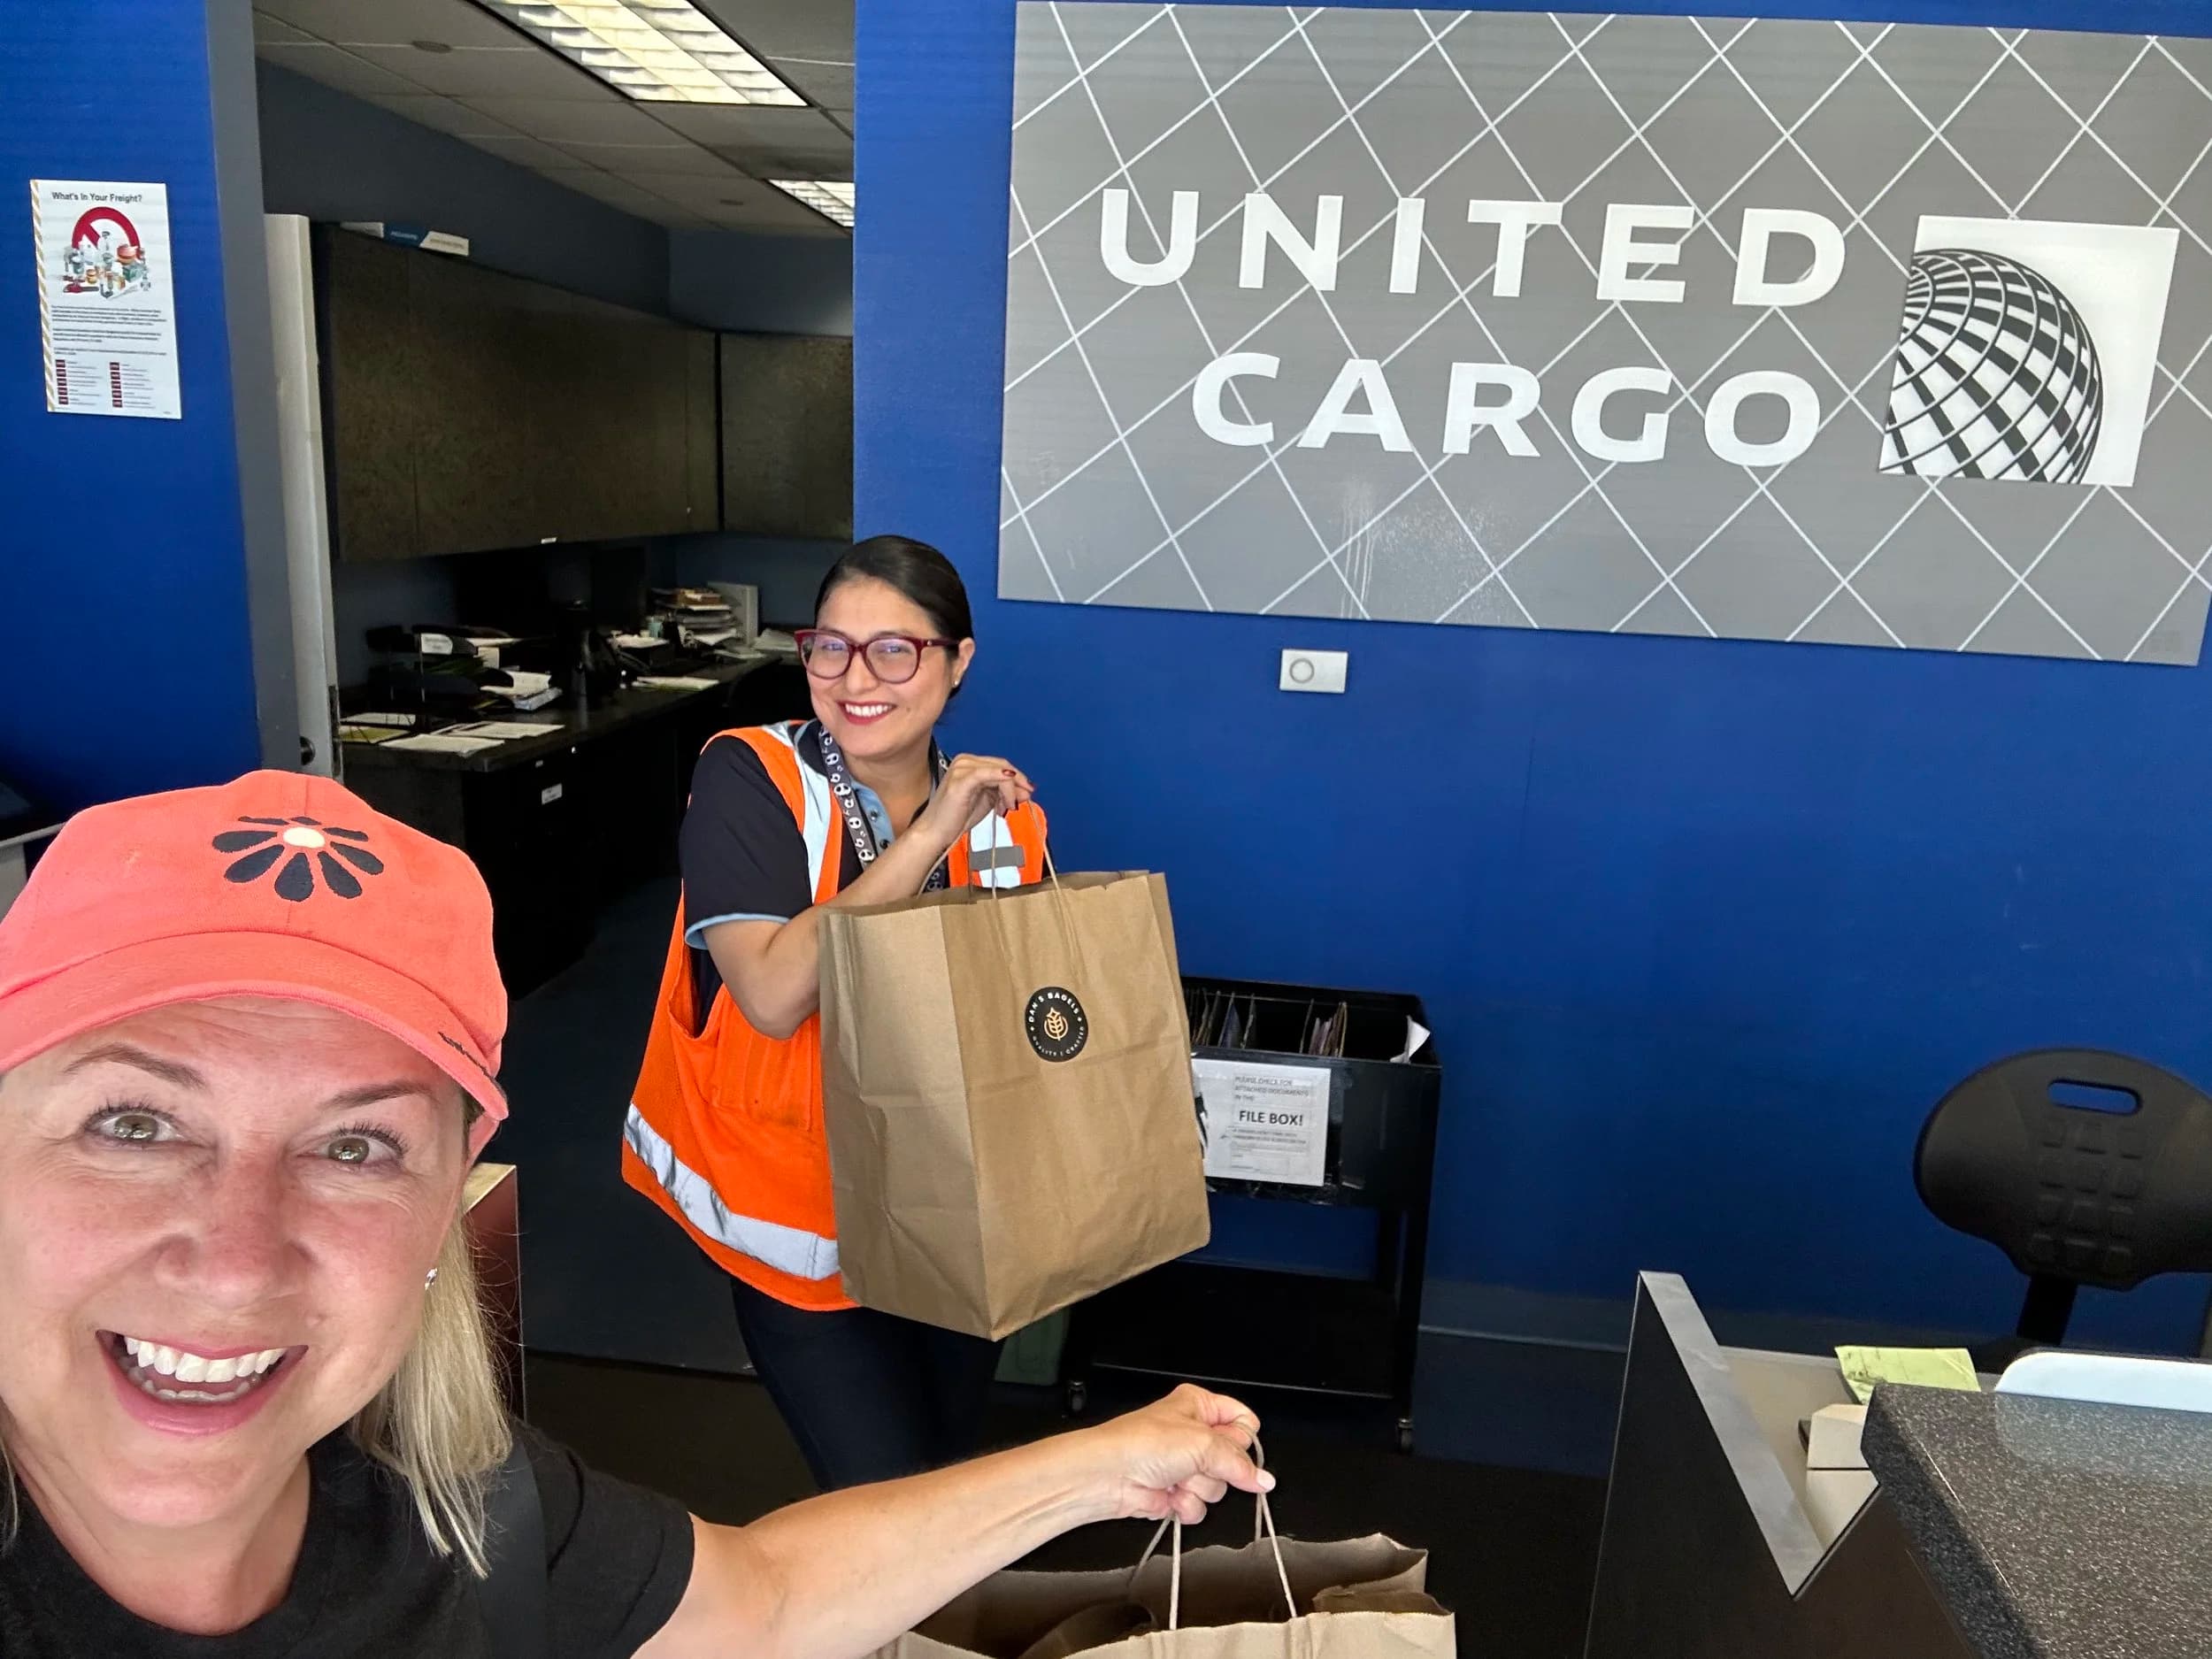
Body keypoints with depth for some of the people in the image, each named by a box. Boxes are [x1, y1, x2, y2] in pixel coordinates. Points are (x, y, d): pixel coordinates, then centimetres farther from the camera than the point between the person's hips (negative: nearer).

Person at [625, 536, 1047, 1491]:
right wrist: (926, 837, -29)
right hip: (806, 1231, -4)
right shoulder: (749, 780, -16)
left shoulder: (1003, 815, -5)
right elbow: (774, 993, -29)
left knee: (955, 1477, 22)